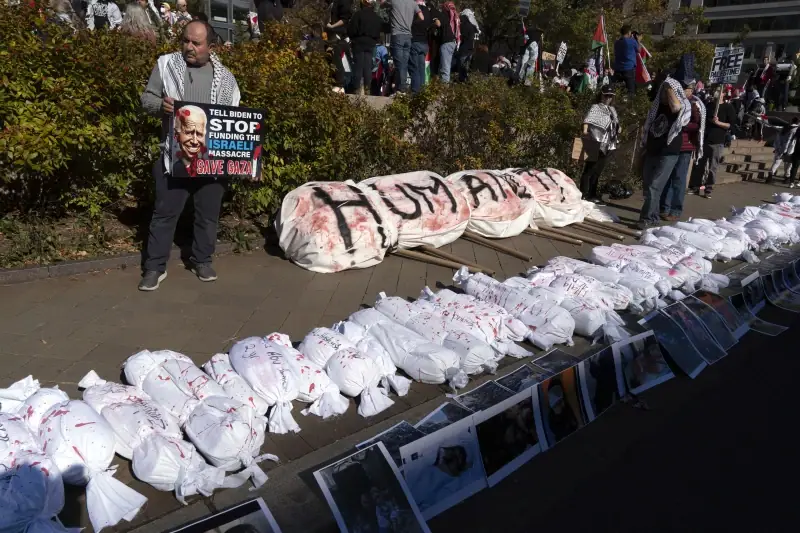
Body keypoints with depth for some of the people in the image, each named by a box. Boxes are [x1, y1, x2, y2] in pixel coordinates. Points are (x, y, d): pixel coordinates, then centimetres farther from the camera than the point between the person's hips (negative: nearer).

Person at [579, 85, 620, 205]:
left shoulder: (612, 110, 18)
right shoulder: (595, 108, -3)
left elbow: (617, 124, 26)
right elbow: (587, 120, -18)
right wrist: (585, 131, -34)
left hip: (609, 146, 7)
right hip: (596, 145, -7)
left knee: (598, 171, 12)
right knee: (589, 170, -4)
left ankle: (592, 195, 18)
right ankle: (584, 195, -2)